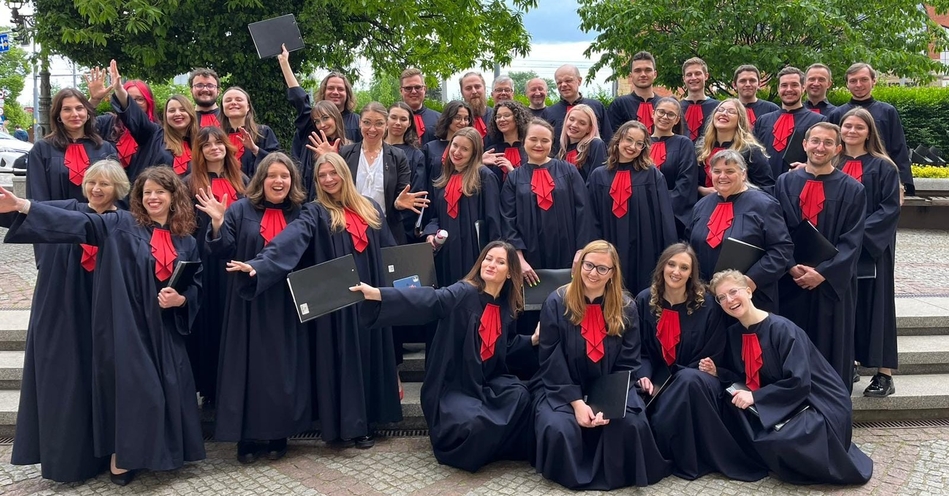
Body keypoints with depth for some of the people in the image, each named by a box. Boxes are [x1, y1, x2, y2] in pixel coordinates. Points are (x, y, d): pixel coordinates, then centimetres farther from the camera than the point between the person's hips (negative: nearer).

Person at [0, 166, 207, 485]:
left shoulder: (186, 242, 8)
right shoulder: (121, 225, 0)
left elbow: (195, 286, 11)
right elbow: (77, 223, -12)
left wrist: (180, 300, -13)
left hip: (164, 330, 4)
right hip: (126, 326, -3)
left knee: (169, 388, 5)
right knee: (130, 387, -5)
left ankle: (166, 452, 23)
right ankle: (121, 457, 11)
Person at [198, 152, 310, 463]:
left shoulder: (300, 214, 7)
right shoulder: (240, 210, 1)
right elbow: (222, 252, -6)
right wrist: (218, 222, -20)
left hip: (286, 307, 2)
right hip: (249, 305, -2)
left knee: (283, 368, 5)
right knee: (250, 367, 2)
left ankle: (278, 434, 18)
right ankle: (248, 436, 12)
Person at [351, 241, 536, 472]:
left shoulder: (507, 307, 6)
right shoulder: (463, 293, -12)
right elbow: (428, 299, -30)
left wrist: (533, 339, 6)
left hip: (488, 382, 5)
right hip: (453, 385, -5)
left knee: (520, 397, -25)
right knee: (474, 422, -32)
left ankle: (498, 448, 1)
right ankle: (465, 452, 4)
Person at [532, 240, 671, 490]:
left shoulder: (626, 308, -2)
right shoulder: (556, 303, -8)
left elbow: (628, 363, -2)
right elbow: (552, 360, -9)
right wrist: (576, 402, -19)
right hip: (561, 388, -1)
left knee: (632, 424, -28)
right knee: (558, 428, -32)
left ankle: (618, 474, 5)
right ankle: (574, 475, 4)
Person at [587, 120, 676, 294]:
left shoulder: (653, 175, 0)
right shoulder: (598, 176, 6)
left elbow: (665, 217, -3)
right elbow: (592, 219, 6)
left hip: (645, 253, -2)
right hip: (609, 253, 2)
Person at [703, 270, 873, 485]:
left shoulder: (781, 329, -22)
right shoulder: (734, 333, 1)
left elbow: (798, 383, -25)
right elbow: (747, 379, 9)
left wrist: (756, 397, -26)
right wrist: (717, 372, -8)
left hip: (821, 407, -7)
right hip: (783, 404, 7)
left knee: (777, 438, -31)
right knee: (730, 405, -14)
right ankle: (774, 460, 5)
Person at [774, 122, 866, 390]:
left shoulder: (852, 189, 0)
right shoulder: (785, 183, 5)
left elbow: (852, 240, -6)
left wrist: (823, 273, -16)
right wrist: (791, 266, -13)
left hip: (832, 283, -1)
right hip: (790, 281, 1)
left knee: (829, 345, 5)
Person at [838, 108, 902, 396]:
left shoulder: (882, 167, -1)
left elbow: (890, 208, -8)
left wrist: (859, 230, -19)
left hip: (871, 248, -3)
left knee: (874, 304, -2)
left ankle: (884, 373, 2)